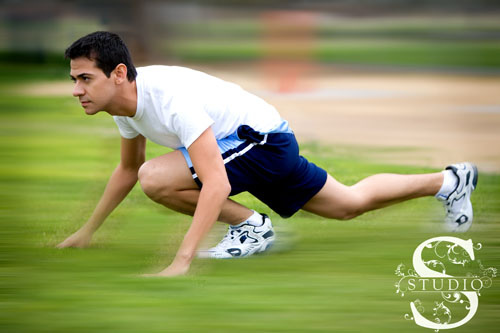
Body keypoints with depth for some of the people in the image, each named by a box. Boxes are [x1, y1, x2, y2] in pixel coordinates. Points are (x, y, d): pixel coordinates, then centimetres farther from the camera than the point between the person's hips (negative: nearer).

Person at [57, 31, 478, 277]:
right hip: (238, 142, 9)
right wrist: (87, 231, 13)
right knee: (350, 204, 22)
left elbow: (216, 184, -43)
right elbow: (127, 169, 14)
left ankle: (250, 227, -5)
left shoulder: (170, 97, -36)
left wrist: (181, 263, -49)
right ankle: (450, 180, 39)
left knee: (157, 180, -26)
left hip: (263, 139, -9)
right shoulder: (124, 100, -7)